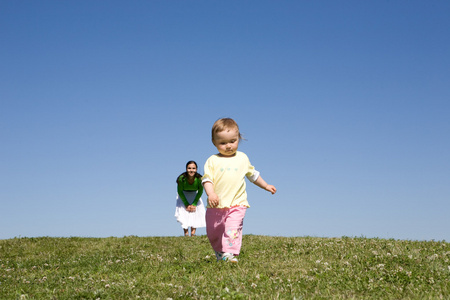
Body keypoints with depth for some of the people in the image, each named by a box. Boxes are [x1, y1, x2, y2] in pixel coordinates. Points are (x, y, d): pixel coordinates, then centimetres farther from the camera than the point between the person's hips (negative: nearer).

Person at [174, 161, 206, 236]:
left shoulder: (199, 179, -31)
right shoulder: (181, 178, -33)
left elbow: (200, 191, -12)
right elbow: (180, 192, -16)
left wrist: (194, 204, -13)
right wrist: (186, 204, -14)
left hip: (195, 195, 1)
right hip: (183, 195, -1)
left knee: (195, 211, -7)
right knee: (183, 214, -11)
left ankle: (193, 233, 2)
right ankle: (186, 234, -4)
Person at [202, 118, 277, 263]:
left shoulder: (242, 158, 9)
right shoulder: (212, 160, 0)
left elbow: (253, 174, 24)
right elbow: (207, 179, -9)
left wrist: (266, 186, 29)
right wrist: (211, 193, -26)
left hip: (237, 204, -1)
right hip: (216, 205, 1)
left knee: (233, 228, -22)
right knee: (213, 233, 13)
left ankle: (230, 253, -25)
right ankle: (219, 253, 35)